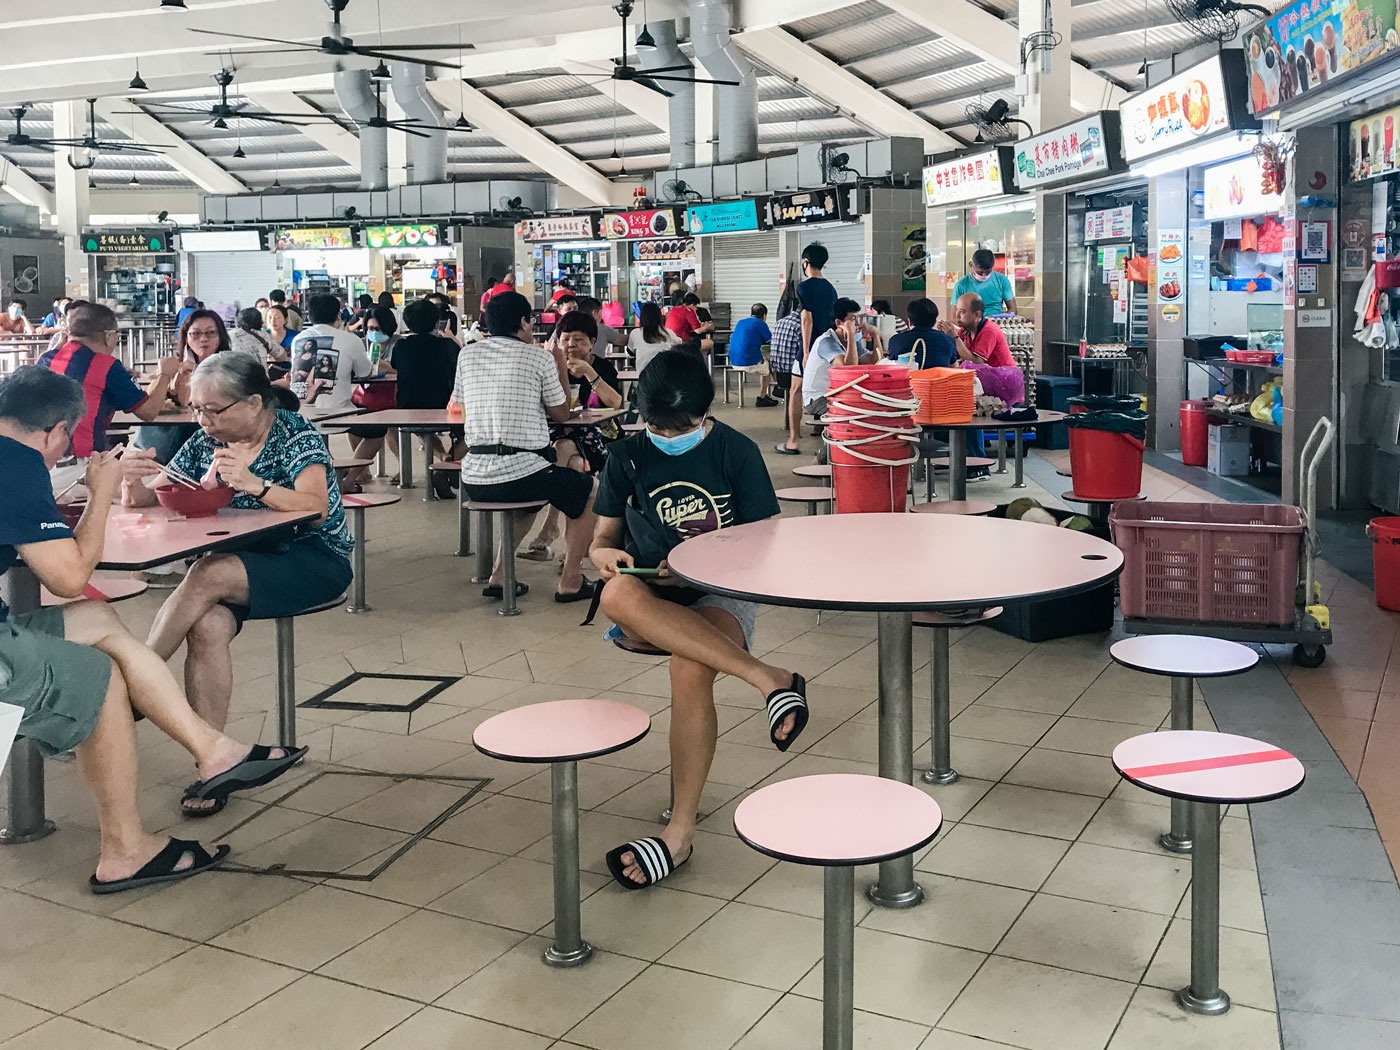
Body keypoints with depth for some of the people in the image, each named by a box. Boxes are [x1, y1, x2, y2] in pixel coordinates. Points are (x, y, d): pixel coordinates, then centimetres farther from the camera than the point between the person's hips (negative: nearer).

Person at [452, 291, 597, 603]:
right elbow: (560, 414, 6)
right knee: (588, 491, 20)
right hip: (521, 472, -6)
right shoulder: (538, 357, -4)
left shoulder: (467, 355, 9)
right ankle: (570, 582, 16)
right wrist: (561, 366, 19)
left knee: (528, 498, 37)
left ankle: (499, 575, 24)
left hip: (474, 478, 6)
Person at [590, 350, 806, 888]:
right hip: (651, 601, 3)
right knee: (616, 594, -37)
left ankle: (680, 831, -26)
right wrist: (605, 554, -14)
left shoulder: (736, 452, 2)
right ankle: (769, 678, -38)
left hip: (723, 592, -2)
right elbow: (601, 539, 12)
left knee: (690, 669, -38)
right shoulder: (627, 457, 8)